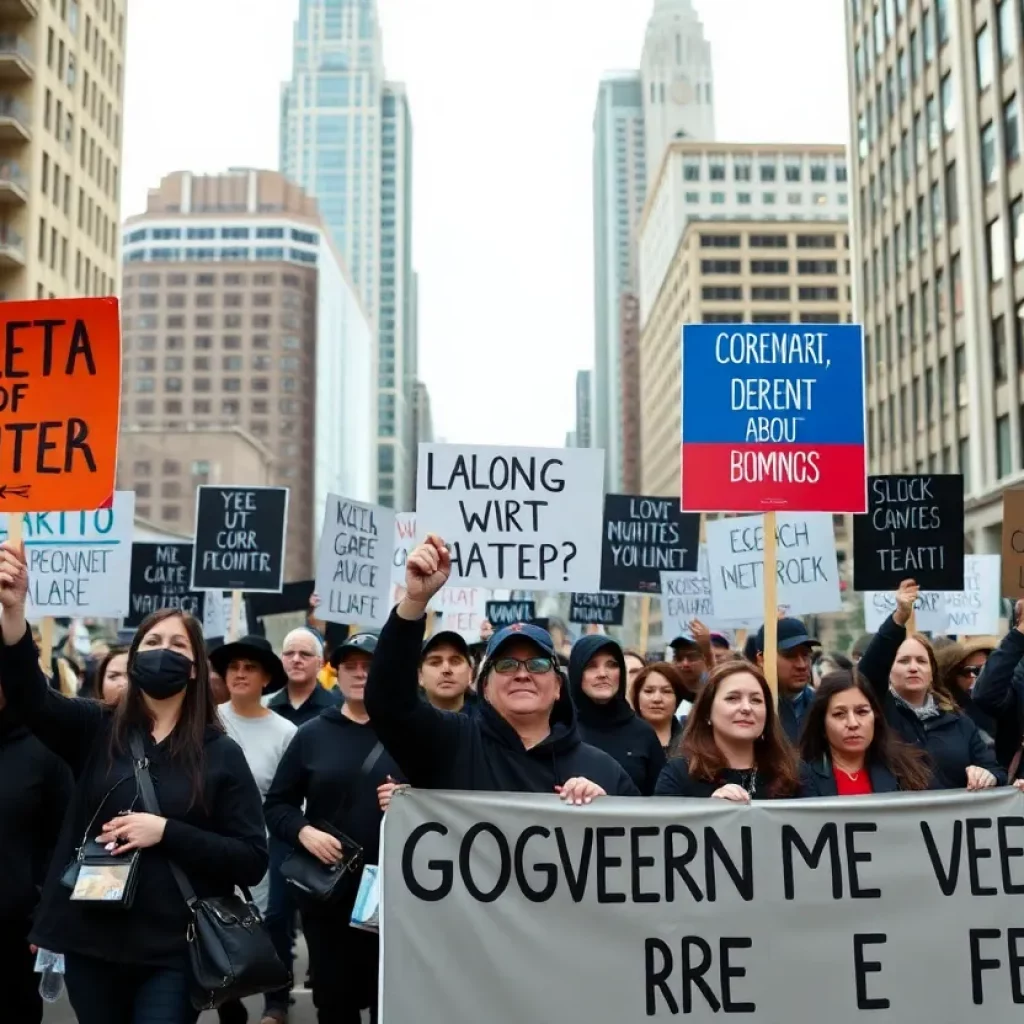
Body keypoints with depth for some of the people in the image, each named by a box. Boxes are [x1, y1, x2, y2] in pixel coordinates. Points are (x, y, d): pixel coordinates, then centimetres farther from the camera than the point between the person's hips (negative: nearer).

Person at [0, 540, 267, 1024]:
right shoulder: (95, 729, 3)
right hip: (91, 942, 2)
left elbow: (253, 860, -5)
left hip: (172, 951, -2)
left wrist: (166, 832, -16)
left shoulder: (221, 754, -1)